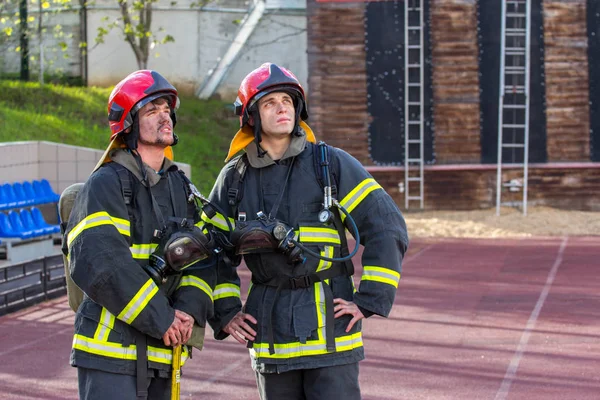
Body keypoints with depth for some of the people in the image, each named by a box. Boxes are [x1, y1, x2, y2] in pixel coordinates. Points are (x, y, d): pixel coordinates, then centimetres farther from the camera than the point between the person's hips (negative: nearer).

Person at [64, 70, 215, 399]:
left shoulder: (180, 186, 15)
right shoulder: (105, 185, -9)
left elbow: (201, 258, 10)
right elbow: (100, 264, -21)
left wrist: (189, 309, -10)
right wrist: (161, 319, -18)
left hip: (162, 353, 7)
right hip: (111, 351, -7)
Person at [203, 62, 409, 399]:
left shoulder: (332, 163, -3)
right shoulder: (235, 178, 6)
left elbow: (387, 228, -4)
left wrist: (369, 301, -8)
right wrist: (225, 312, 7)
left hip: (329, 327, -3)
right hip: (270, 331, 3)